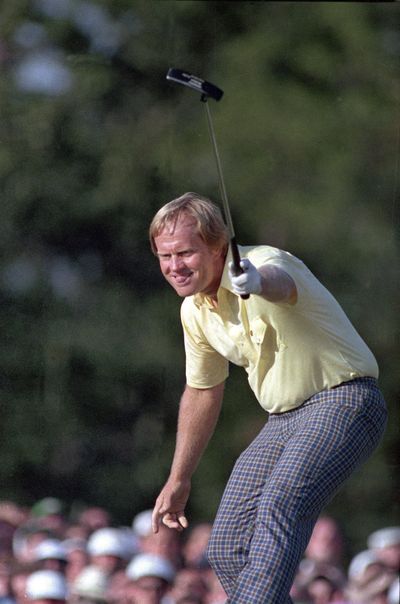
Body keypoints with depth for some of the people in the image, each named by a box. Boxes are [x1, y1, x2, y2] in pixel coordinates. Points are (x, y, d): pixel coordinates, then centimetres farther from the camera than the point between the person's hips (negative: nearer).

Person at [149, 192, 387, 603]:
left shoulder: (264, 264, -20)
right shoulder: (194, 310, 5)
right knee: (227, 551, -1)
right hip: (282, 422, 9)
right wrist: (178, 480, 27)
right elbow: (202, 391, 22)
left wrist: (257, 281, -74)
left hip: (341, 402, -9)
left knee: (279, 507, -32)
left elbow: (279, 282, -49)